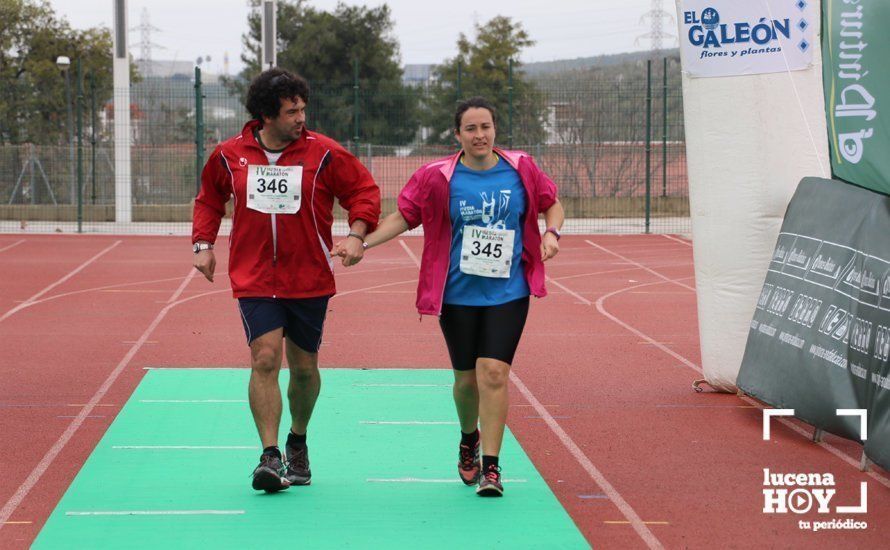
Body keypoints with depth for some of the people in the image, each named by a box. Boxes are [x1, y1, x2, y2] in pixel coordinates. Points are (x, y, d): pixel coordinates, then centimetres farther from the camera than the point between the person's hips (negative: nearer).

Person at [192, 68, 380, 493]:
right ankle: (270, 456, -15)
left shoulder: (324, 154, -5)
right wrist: (203, 243, 9)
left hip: (310, 279, 0)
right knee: (265, 358, -15)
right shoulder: (230, 155, 0)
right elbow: (209, 198, 18)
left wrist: (356, 234, -13)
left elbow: (364, 190, 2)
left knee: (304, 366, 10)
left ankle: (298, 442, 35)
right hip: (254, 278, 0)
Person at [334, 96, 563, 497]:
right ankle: (469, 440, 40)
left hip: (507, 293, 0)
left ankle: (491, 467, -6)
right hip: (458, 295, 0)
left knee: (493, 373, -13)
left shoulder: (521, 169, 0)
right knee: (466, 377, 7)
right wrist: (360, 243, -5)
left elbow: (551, 204, 15)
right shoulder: (438, 177, -4)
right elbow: (403, 217, 5)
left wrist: (551, 232, -5)